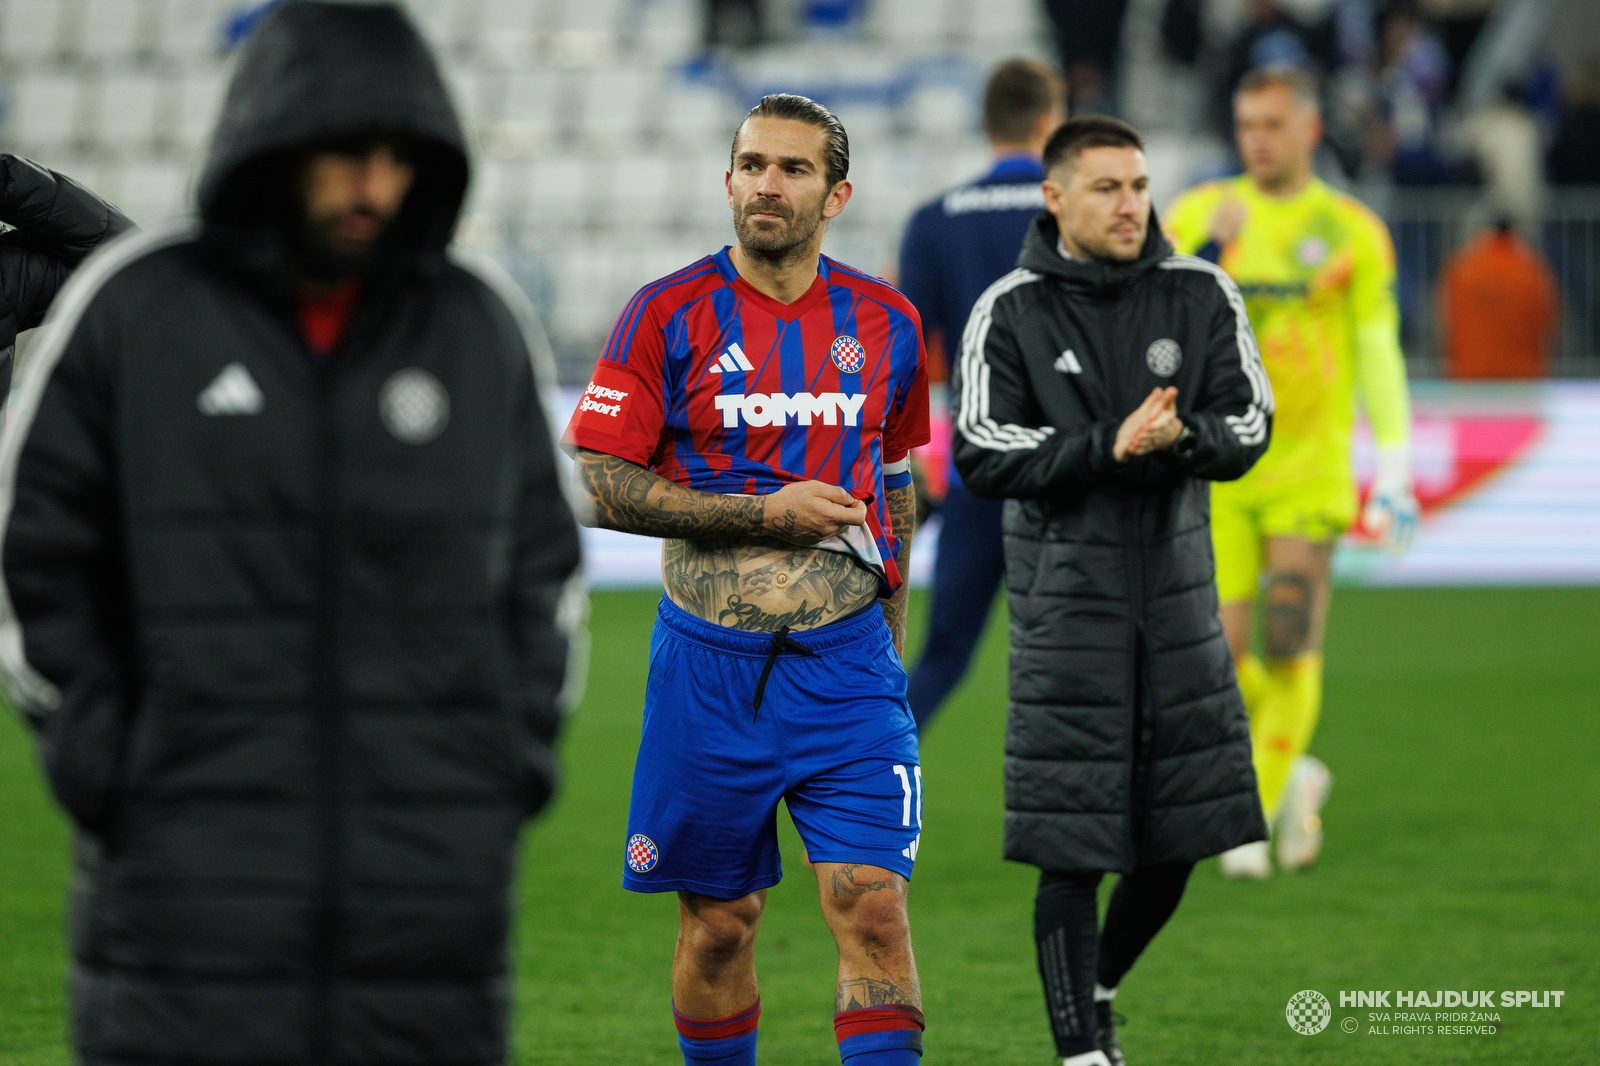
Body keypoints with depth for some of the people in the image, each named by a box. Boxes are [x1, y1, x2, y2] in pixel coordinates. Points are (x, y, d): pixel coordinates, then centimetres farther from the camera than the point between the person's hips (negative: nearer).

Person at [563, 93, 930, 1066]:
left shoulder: (887, 324, 6)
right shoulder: (670, 315, -4)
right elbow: (596, 485, -7)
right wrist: (768, 514, -12)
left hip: (847, 662, 1)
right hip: (711, 665, -1)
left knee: (875, 910, -10)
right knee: (718, 924, 6)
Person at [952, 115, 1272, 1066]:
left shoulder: (1203, 295, 5)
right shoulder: (1010, 312, -3)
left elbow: (1249, 426, 2)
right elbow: (983, 454, -10)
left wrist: (1178, 437, -19)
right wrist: (1108, 447, -20)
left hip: (1178, 595, 4)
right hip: (1066, 605, -4)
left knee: (1176, 844, 9)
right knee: (1073, 851, -7)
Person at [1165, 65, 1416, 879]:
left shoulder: (1350, 232, 3)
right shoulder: (1198, 215, 6)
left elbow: (1377, 354, 4)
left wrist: (1395, 474, 0)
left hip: (1308, 467, -1)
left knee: (1290, 647, -12)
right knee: (1219, 654, -4)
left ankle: (1254, 817, -2)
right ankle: (1295, 775, 23)